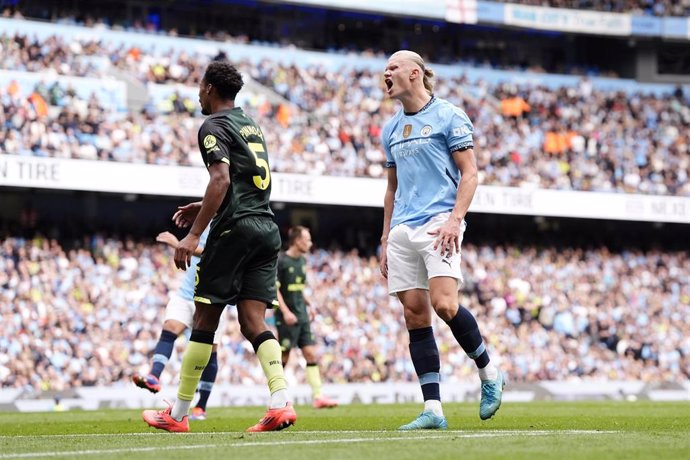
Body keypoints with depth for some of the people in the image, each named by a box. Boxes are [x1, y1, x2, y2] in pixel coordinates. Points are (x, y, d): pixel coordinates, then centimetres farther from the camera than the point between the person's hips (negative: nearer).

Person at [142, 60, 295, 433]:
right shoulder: (251, 125, 21)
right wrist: (204, 208, 34)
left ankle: (178, 414, 6)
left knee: (205, 319, 0)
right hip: (267, 228, 7)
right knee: (253, 321, 1)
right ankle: (281, 403, -18)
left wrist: (194, 234, -21)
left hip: (234, 230, -7)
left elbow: (221, 180, -19)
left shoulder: (213, 127, -5)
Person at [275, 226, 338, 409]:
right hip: (287, 317, -7)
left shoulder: (302, 261, 13)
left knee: (311, 353, -2)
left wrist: (308, 304, 15)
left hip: (302, 316, 7)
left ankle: (317, 396, -6)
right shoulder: (281, 262, -11)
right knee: (283, 357, -2)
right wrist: (285, 311, -21)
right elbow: (275, 289, -13)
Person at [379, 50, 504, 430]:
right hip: (402, 229, 6)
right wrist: (386, 239, 19)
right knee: (415, 314, -1)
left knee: (444, 304, -21)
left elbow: (469, 173, -4)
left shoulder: (448, 117, 0)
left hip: (438, 223, -6)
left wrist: (455, 219, -16)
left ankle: (489, 373, 3)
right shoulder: (391, 129, 19)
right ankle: (433, 410, -2)